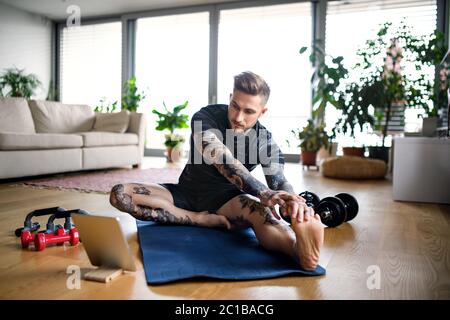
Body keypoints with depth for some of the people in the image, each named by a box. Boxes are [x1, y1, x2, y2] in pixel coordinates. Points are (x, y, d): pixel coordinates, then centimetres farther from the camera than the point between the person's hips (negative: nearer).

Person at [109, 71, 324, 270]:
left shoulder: (266, 143, -9)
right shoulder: (205, 117, -17)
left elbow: (280, 182, -25)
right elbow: (221, 159, -36)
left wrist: (292, 200, -51)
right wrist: (262, 192, -53)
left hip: (224, 198, -1)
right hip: (185, 193, 2)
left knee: (260, 210, -37)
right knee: (119, 194, -23)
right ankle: (210, 221, -27)